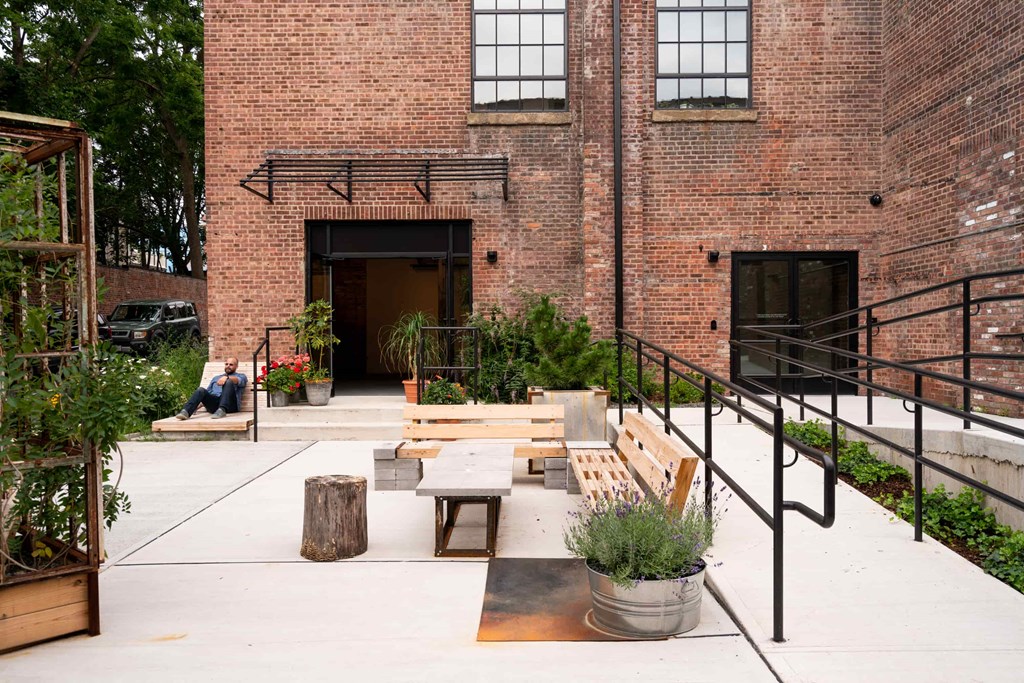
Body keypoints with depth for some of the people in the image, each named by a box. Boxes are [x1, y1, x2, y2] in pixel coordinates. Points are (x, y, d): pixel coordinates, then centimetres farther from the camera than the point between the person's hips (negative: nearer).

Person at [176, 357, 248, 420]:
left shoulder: (241, 376, 21)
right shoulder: (216, 378, 36)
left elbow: (238, 381, -5)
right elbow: (207, 393, 29)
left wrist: (226, 377, -27)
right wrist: (196, 405, 11)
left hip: (230, 404, -4)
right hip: (213, 402, 4)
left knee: (228, 382, -30)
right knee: (201, 390, -24)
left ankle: (222, 410, -46)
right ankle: (186, 412, -44)